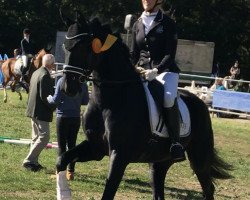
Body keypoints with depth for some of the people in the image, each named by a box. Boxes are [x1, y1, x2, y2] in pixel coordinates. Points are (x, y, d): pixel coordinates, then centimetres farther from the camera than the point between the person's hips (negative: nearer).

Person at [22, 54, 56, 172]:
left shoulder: (36, 73, 10)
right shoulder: (45, 76, -20)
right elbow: (44, 96, -23)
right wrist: (53, 107, -10)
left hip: (33, 110, 10)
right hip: (41, 112, -10)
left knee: (36, 137, 16)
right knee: (44, 137, -6)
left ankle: (33, 162, 20)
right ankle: (29, 161, -7)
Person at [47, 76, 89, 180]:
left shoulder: (62, 81, -12)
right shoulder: (83, 83, 0)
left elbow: (56, 100, -12)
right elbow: (85, 101, 7)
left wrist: (49, 98, 9)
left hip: (63, 116, -4)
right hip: (76, 117, 4)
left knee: (61, 146, 2)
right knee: (72, 145, 11)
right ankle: (70, 172, 12)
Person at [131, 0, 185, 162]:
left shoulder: (168, 23, -1)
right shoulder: (138, 24, 13)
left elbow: (170, 55, -7)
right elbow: (134, 53, 17)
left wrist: (155, 70, -22)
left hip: (165, 70, -5)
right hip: (142, 71, 6)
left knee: (169, 97, -33)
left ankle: (176, 142, -27)